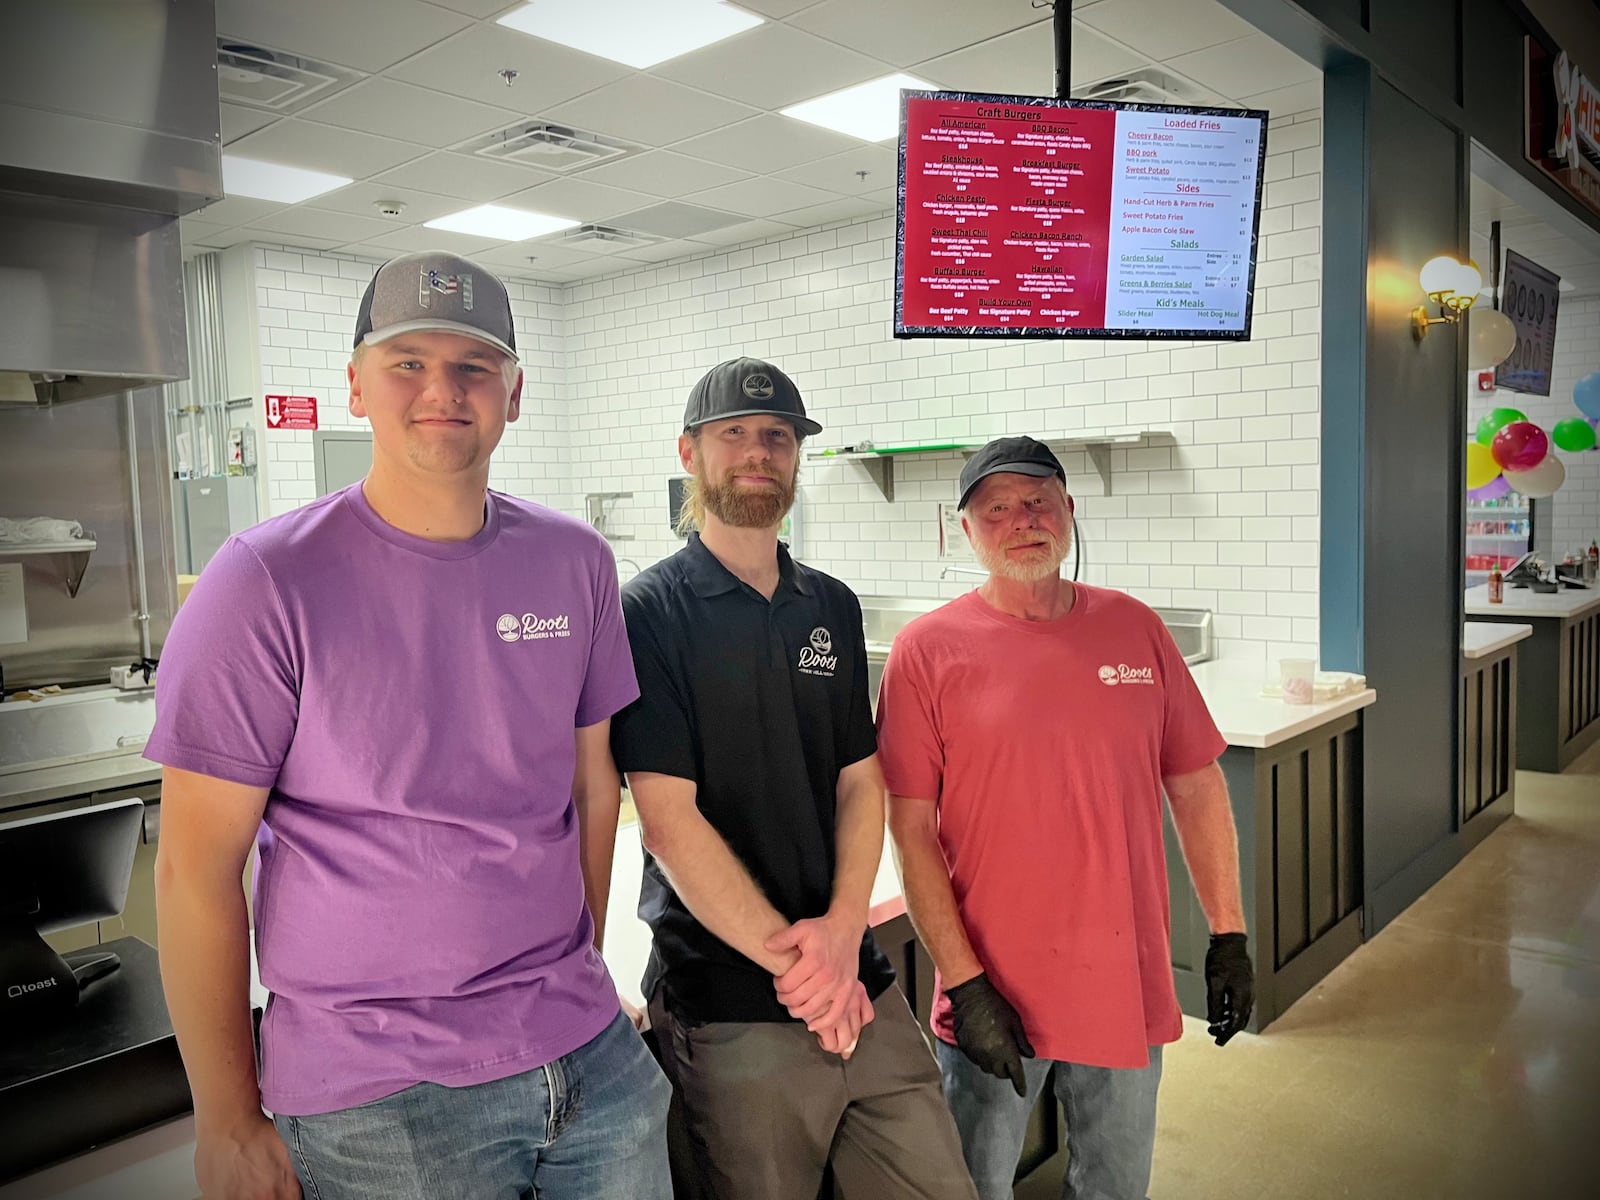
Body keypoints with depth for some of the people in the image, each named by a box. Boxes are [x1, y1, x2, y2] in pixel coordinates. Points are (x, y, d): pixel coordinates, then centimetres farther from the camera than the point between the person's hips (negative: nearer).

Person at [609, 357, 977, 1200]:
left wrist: (843, 928, -9)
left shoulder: (832, 608, 9)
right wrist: (791, 958, -15)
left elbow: (860, 780, 6)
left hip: (861, 984, 5)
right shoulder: (651, 613, -8)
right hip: (728, 1011, -5)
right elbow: (667, 816, -14)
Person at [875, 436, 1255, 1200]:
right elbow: (911, 832, -11)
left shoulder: (1133, 627, 1)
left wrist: (1228, 936, 6)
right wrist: (964, 984, -13)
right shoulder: (927, 649, -10)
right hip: (992, 993, -3)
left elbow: (1196, 786, 7)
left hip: (1127, 983, 3)